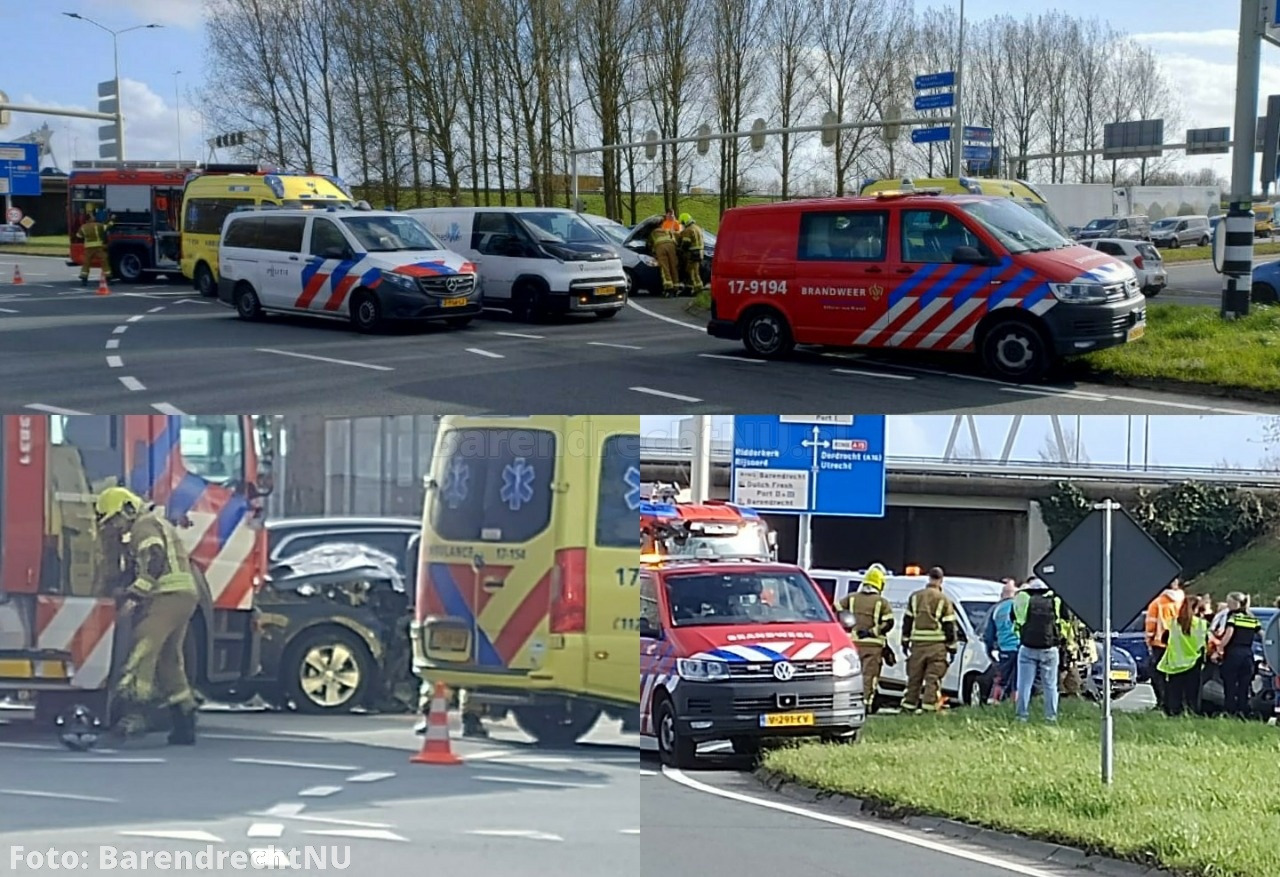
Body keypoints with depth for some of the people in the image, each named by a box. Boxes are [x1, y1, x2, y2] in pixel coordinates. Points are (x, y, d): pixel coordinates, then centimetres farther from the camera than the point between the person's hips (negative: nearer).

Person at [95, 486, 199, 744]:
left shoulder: (145, 526, -2)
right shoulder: (154, 525, 30)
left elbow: (153, 561, -19)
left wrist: (134, 594, -23)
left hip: (168, 596, -11)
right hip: (182, 597, 11)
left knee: (143, 648, -22)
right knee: (169, 659, 15)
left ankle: (134, 710, -36)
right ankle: (185, 723, 17)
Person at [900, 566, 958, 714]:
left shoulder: (915, 597, 8)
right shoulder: (943, 600, -3)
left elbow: (907, 621, 11)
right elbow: (949, 626, -2)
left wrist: (905, 641, 17)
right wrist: (952, 647, 4)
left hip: (917, 643, 3)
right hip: (937, 645, -3)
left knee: (914, 677, 10)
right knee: (933, 678, -3)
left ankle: (909, 705, 14)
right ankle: (929, 706, -8)